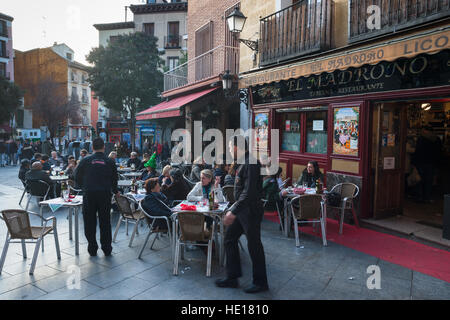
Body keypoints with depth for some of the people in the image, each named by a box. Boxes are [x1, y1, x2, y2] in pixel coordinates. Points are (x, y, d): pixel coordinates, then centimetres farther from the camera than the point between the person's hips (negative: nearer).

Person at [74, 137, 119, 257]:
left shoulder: (85, 161, 1)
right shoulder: (110, 162, 2)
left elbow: (77, 178, 7)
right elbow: (114, 179, 8)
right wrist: (115, 192, 25)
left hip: (89, 194, 0)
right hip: (105, 194, 0)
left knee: (90, 221, 10)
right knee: (105, 221, 9)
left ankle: (92, 249, 16)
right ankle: (106, 249, 14)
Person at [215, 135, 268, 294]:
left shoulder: (251, 164, -20)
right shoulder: (244, 163, 11)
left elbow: (249, 192, -27)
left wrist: (233, 212, -26)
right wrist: (234, 208, 19)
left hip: (251, 211, -10)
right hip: (242, 209, 10)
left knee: (254, 245, 3)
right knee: (230, 239, 13)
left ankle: (260, 282, 22)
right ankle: (233, 277, 26)